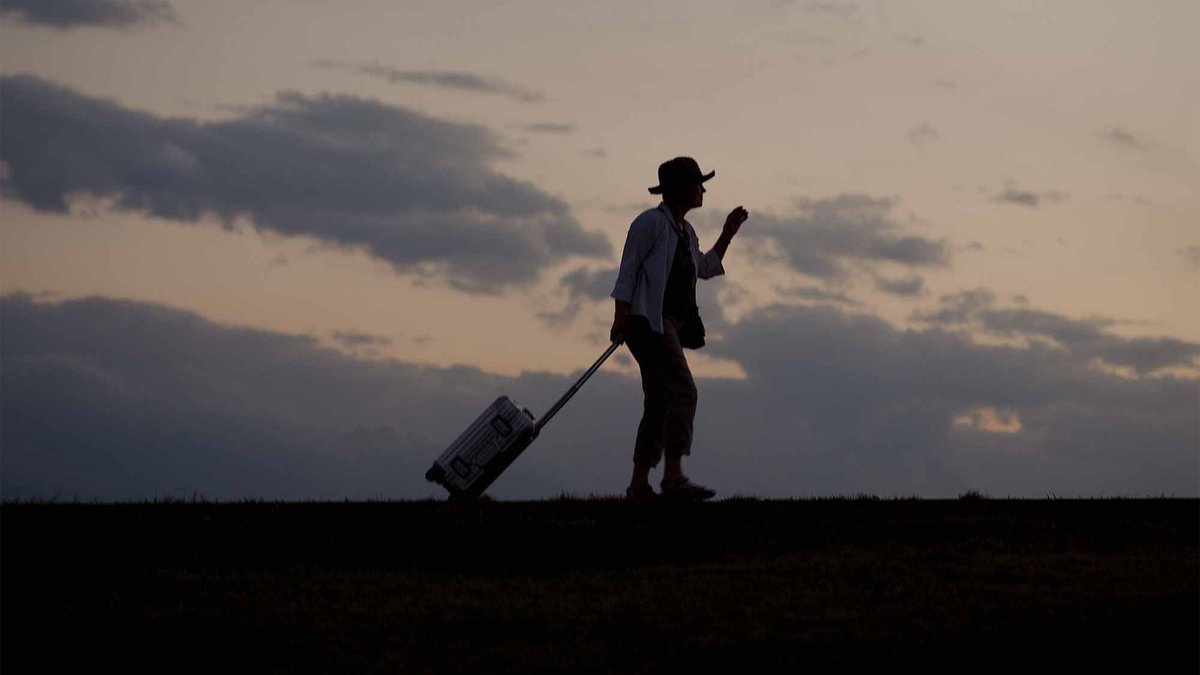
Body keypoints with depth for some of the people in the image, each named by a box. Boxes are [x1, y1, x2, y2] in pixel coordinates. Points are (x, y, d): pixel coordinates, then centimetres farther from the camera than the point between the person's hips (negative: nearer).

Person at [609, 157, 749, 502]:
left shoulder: (685, 231, 19)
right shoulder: (651, 222, -7)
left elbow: (706, 268, 33)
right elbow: (628, 270, -10)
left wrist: (728, 233, 24)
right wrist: (620, 317, -17)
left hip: (670, 325, 10)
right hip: (648, 320, -10)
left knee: (659, 405, 7)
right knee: (683, 392, -19)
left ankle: (639, 483, 9)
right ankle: (674, 477, -26)